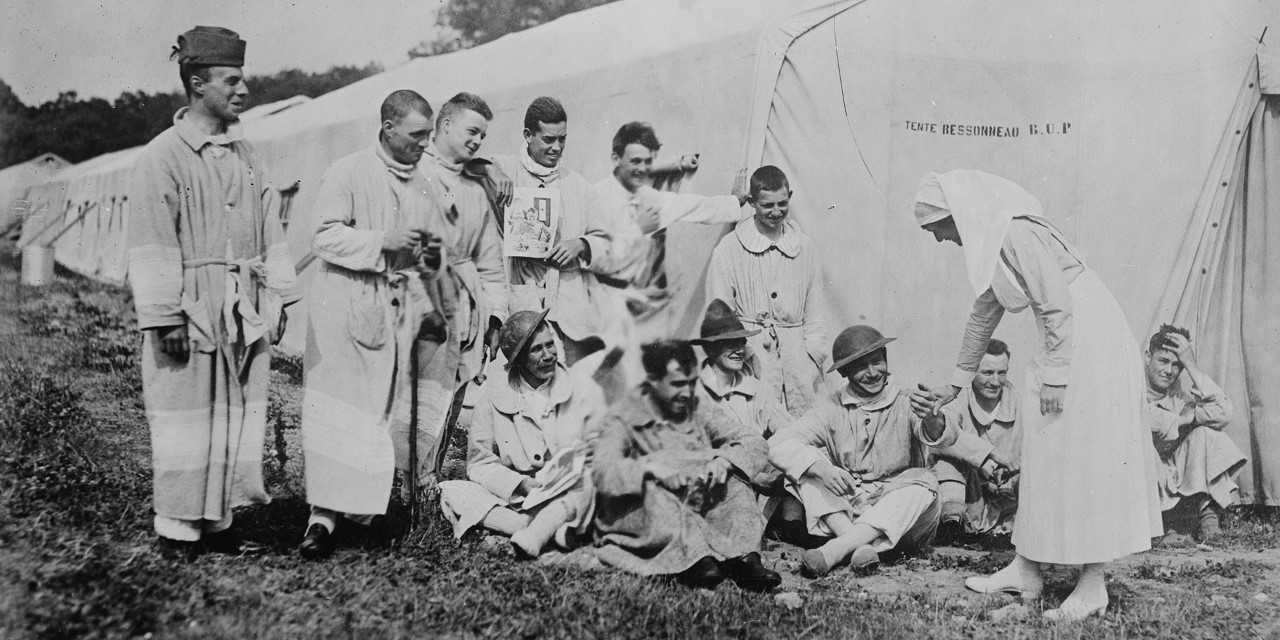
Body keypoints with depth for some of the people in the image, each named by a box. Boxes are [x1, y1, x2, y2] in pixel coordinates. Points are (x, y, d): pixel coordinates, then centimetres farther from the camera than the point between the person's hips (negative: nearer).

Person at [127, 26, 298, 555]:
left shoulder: (245, 156, 13)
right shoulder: (162, 156, -7)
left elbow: (268, 233, 17)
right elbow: (152, 247, -10)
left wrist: (277, 298, 12)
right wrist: (165, 318, -14)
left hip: (245, 312, 6)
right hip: (192, 311, -6)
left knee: (241, 414, 8)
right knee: (186, 418, 0)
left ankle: (218, 518, 19)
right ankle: (178, 526, 12)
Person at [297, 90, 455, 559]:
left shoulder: (423, 187, 15)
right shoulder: (348, 173, -3)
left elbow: (434, 258, 24)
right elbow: (325, 238, -10)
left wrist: (433, 253, 3)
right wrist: (384, 241, -18)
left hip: (399, 312, 6)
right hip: (346, 305, -5)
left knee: (383, 413, 5)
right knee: (336, 411, -9)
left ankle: (359, 509, 13)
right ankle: (323, 516, -9)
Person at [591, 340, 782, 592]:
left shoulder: (699, 412, 11)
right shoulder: (621, 418, -1)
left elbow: (754, 443, 2)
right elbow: (603, 471, -18)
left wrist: (724, 460, -19)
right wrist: (650, 466, -35)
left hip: (699, 519, 4)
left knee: (734, 479, -15)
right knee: (652, 490, -32)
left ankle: (744, 557, -32)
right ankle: (697, 562, -45)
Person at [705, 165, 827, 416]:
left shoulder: (804, 246, 12)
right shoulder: (728, 250, 3)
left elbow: (815, 315, 15)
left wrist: (814, 358, 5)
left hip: (796, 356, 3)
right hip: (748, 355, -3)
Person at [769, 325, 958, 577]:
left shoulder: (905, 404, -4)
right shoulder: (832, 410, -1)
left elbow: (945, 438, -24)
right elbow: (778, 445, -12)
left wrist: (931, 419, -48)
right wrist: (820, 468, -31)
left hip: (898, 515, -1)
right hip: (843, 512, 1)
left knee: (924, 482, -28)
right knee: (808, 461, -15)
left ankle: (835, 550, -37)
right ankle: (858, 545, -32)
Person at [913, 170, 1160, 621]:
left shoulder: (1017, 234, -19)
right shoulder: (990, 242, 12)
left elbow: (1057, 307, -22)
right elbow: (985, 312, 23)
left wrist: (1053, 376, -20)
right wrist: (958, 380, 29)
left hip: (1089, 343, -10)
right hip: (1065, 343, 10)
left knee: (1084, 456, -6)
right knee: (1046, 454, 10)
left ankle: (1093, 585, 2)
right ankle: (1026, 569, 16)